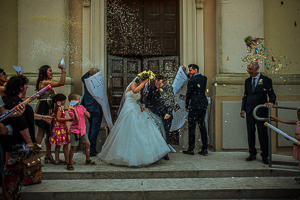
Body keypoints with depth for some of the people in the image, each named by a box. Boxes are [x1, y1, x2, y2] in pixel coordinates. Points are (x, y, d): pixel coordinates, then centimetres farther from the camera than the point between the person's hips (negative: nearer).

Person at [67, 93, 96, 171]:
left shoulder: (81, 107, 5)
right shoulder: (71, 110, -13)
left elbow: (89, 116, 5)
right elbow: (77, 119, -25)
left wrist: (85, 112, -17)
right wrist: (74, 110, -35)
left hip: (83, 130, 6)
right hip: (75, 131, -6)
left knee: (87, 144, 11)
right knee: (73, 147, -5)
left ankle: (88, 160, 28)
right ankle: (70, 163, 7)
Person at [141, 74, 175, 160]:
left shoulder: (169, 88, -6)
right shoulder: (152, 88, 1)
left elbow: (172, 102, -6)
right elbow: (148, 98, 15)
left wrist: (168, 113, -17)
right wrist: (144, 104, -6)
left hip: (166, 115, -1)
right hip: (156, 114, 2)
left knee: (165, 134, 5)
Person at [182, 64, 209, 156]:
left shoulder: (192, 81, -11)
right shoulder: (204, 78, 9)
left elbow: (188, 94, -5)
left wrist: (186, 106, 7)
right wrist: (186, 74, 22)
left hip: (195, 106, -7)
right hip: (203, 105, 7)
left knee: (192, 127, -1)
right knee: (202, 126, 10)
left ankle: (191, 149, 2)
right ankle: (204, 149, 10)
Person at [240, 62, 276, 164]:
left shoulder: (266, 80, 0)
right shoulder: (247, 81, 13)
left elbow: (272, 94, -1)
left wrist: (271, 102, -22)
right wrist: (243, 109, 8)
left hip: (261, 111, -4)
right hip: (249, 111, 4)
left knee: (263, 133, -2)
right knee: (250, 132, 8)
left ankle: (265, 155, 9)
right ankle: (252, 153, 20)